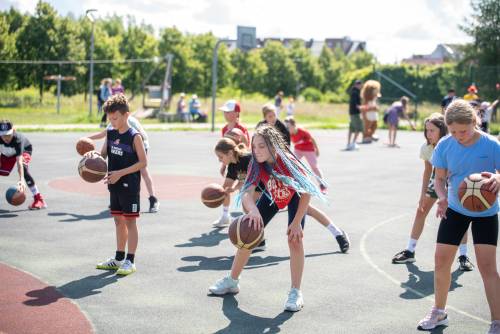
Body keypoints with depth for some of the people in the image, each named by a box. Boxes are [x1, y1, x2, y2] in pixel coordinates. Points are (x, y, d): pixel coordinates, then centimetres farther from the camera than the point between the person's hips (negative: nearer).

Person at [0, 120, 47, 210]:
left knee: (23, 169, -30)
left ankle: (39, 199, -26)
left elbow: (19, 161, -49)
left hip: (24, 150, -5)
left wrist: (21, 180, -57)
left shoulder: (17, 139, -42)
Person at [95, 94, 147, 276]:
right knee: (119, 220, 15)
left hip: (129, 185, -7)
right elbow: (103, 154, 12)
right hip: (115, 185, 7)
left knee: (130, 221, -1)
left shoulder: (134, 136, -13)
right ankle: (119, 258, 25)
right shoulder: (110, 133, 7)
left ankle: (130, 261, 4)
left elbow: (143, 162, -15)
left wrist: (121, 173, -20)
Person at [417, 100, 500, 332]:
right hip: (455, 209, 3)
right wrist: (442, 198, -23)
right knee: (441, 260, 5)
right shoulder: (445, 145, -12)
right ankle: (439, 312, 25)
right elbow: (440, 178, -2)